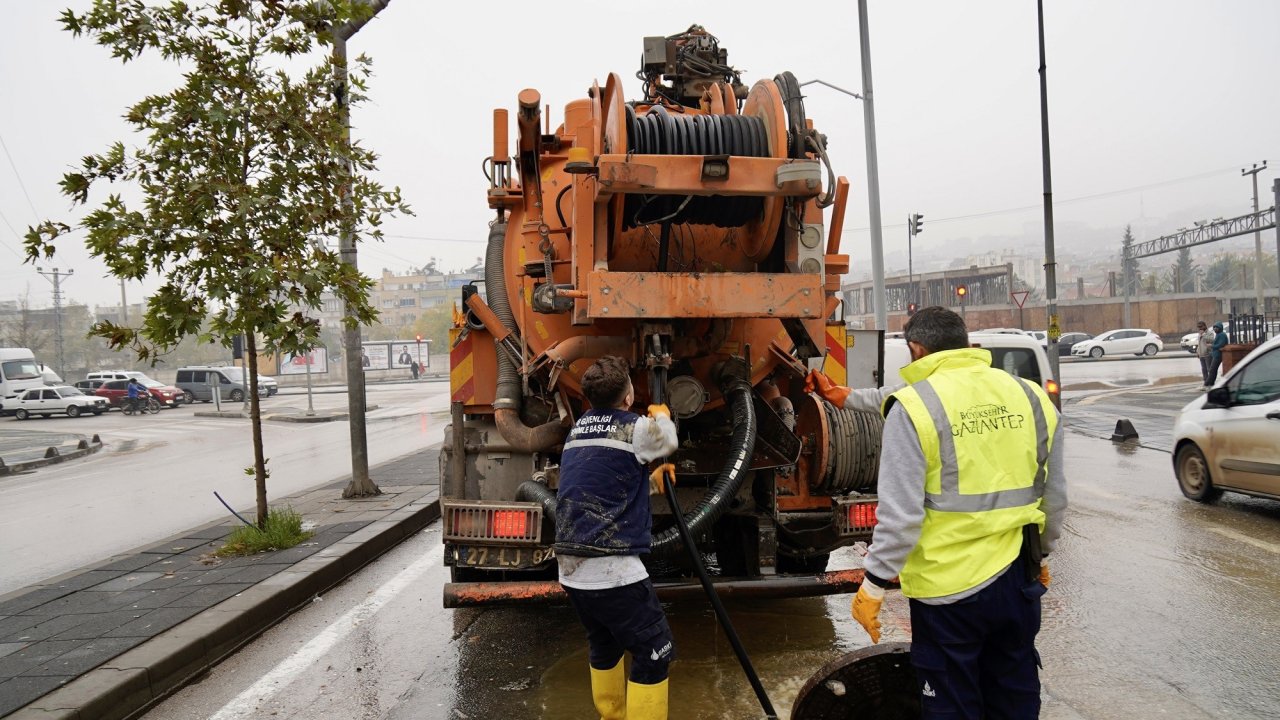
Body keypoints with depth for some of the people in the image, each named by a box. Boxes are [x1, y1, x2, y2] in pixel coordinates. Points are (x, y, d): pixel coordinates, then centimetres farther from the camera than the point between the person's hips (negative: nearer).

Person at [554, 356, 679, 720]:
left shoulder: (577, 431, 14)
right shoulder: (635, 428, -8)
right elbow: (668, 443, 13)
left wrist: (650, 482, 28)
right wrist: (662, 416, 31)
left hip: (570, 570, 8)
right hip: (612, 570, -8)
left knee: (604, 645, 25)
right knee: (652, 653, 2)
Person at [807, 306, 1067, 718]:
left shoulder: (915, 406, -15)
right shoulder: (1032, 397, 3)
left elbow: (900, 513, -19)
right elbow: (1053, 497, 12)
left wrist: (874, 584, -9)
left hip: (950, 589, -6)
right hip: (1019, 579, 6)